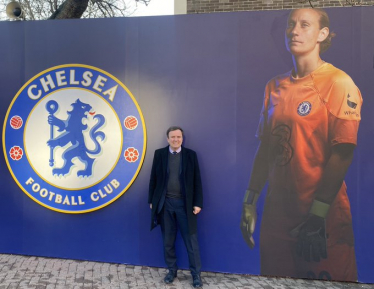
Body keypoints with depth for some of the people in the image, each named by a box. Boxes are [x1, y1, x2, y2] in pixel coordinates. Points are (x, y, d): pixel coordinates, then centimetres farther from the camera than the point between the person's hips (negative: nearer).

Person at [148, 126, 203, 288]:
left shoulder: (190, 154, 0)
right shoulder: (159, 154, 3)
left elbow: (197, 181, 0)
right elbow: (154, 178, 6)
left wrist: (198, 203, -4)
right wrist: (152, 200, 5)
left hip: (184, 203, -1)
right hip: (165, 203, 2)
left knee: (191, 241, 5)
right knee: (168, 241, 12)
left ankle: (196, 273, 18)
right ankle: (172, 270, 29)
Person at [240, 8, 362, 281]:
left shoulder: (339, 83, -7)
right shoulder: (275, 86, 9)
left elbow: (342, 153, -14)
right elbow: (265, 149, 9)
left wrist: (318, 214, -19)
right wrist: (250, 202, 8)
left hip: (324, 216, -5)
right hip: (276, 212, 5)